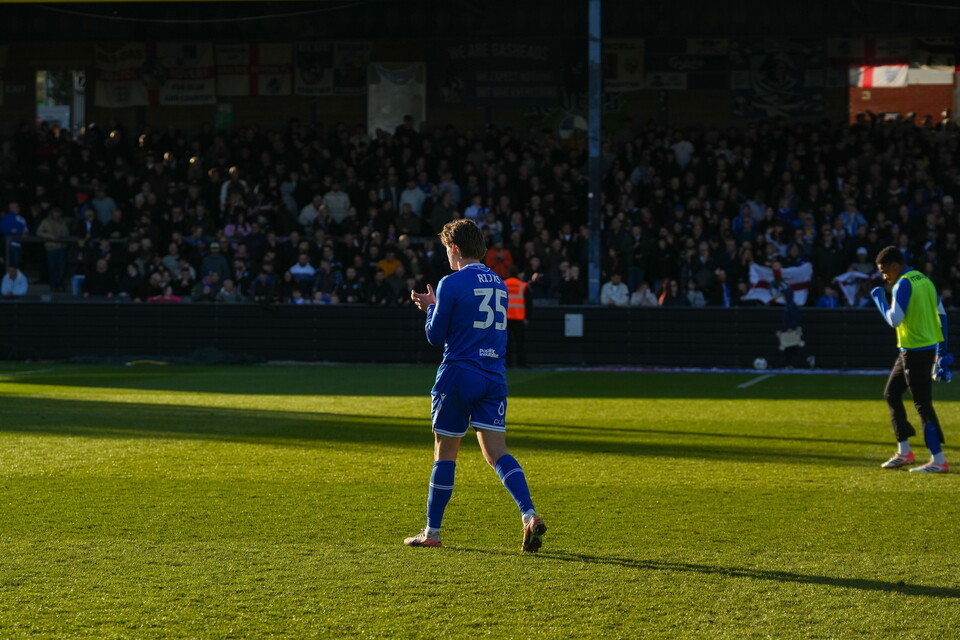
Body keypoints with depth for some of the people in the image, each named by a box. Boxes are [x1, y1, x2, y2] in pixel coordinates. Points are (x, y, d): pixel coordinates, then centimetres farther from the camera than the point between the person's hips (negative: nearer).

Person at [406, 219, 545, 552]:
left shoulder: (452, 283, -9)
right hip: (494, 377, 5)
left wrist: (431, 307, 14)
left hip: (458, 374, -5)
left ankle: (432, 531, 13)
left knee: (445, 452, 5)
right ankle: (530, 516, -18)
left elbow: (436, 335, -5)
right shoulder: (499, 284, 12)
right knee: (497, 452, 2)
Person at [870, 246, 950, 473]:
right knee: (891, 394, 18)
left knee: (923, 404, -8)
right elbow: (941, 315, 14)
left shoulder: (903, 285, -14)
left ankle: (938, 460, -9)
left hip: (915, 351, -10)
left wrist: (879, 299, -5)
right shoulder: (924, 280, 13)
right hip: (930, 348, 10)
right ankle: (904, 452, 19)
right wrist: (942, 351, 17)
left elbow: (894, 319, -20)